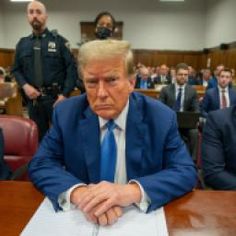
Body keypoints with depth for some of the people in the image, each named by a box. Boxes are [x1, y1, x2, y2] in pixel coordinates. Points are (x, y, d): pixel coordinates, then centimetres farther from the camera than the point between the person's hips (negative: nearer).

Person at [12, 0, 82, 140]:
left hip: (56, 98, -3)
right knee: (39, 136, 15)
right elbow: (16, 69, 13)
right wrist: (25, 86, -7)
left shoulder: (59, 41, -1)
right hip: (33, 99, 3)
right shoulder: (22, 43, 9)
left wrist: (64, 95, -13)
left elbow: (72, 69, -5)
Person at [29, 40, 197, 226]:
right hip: (81, 219, 3)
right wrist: (78, 192, -27)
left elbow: (186, 172, -12)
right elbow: (40, 165, -7)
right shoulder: (66, 114, -7)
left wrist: (133, 191, -29)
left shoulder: (161, 118, -11)